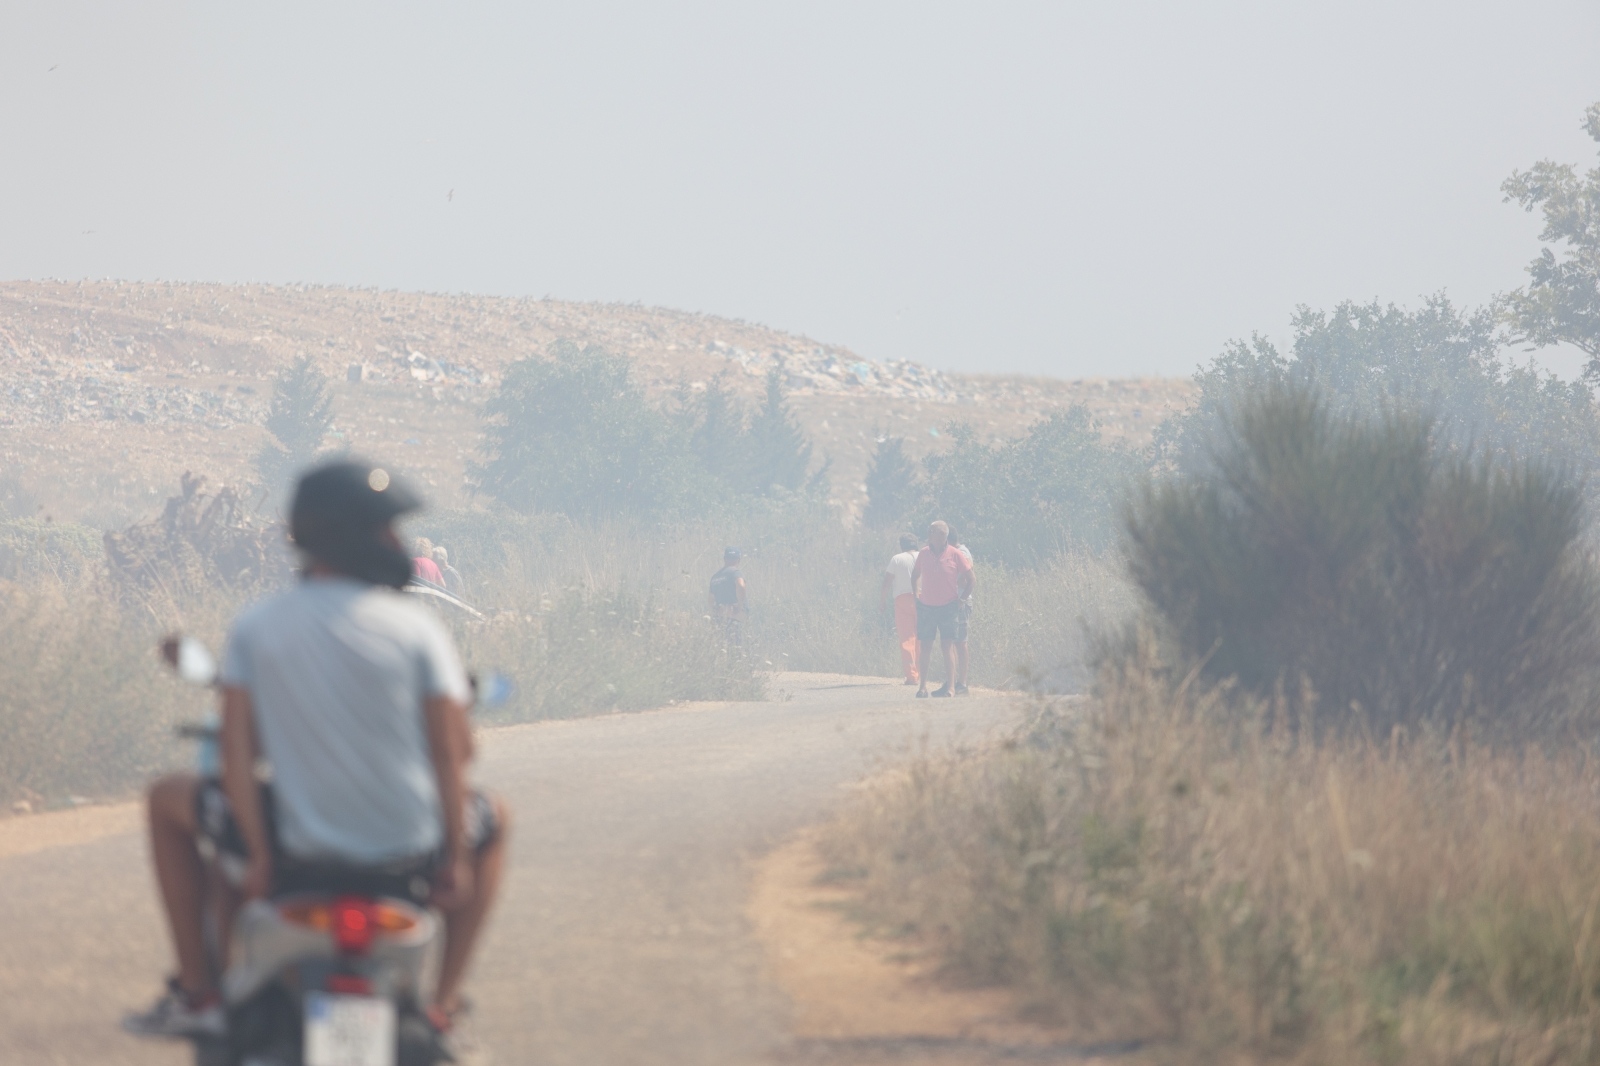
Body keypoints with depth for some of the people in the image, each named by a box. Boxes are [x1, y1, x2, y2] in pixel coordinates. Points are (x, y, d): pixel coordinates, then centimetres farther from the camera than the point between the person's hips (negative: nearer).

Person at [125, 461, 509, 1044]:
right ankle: (444, 1002, 29)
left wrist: (258, 857, -2)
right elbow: (454, 749, -7)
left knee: (168, 800, 27)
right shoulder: (415, 626, -9)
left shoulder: (254, 628, -5)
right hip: (411, 851, 0)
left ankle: (197, 995, 23)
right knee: (492, 817, 35)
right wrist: (456, 859, 4)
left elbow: (238, 750, -9)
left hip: (297, 851, 1)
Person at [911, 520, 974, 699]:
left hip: (948, 607, -3)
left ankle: (950, 686, -6)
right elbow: (915, 575, 19)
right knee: (925, 647, 2)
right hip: (926, 607, 3)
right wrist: (916, 592, 9)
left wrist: (962, 597, 1)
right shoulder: (923, 554, 4)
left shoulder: (955, 555, -4)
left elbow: (970, 578, 4)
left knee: (947, 646, -7)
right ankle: (922, 686, 7)